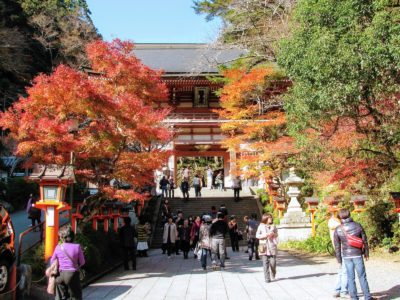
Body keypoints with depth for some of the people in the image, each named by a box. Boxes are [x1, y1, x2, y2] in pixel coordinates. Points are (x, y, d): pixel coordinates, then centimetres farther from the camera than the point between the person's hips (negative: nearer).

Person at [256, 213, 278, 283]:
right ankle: (267, 278, 2)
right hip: (264, 246, -1)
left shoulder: (273, 226, 10)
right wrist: (265, 236, -12)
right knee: (265, 263, -4)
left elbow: (276, 234, 17)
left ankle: (273, 276, 22)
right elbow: (257, 235, 2)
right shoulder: (261, 226, 3)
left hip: (272, 246, 1)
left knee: (273, 262, -4)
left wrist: (273, 234, -5)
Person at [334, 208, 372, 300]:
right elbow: (364, 241, 1)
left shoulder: (338, 229, -5)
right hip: (357, 255, -1)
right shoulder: (358, 226, -6)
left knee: (351, 278, 8)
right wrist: (366, 253, 14)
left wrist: (339, 260, 8)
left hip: (346, 256, 1)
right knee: (362, 276, 8)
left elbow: (337, 246, -1)